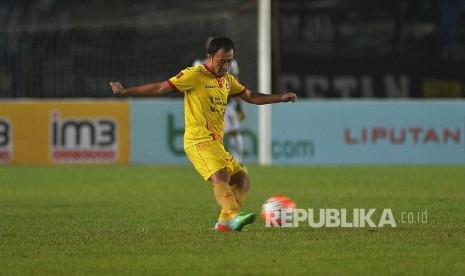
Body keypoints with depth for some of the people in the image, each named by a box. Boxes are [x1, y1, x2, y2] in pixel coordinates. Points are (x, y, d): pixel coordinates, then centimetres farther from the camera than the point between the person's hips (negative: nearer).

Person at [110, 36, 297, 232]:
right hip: (199, 140, -9)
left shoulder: (227, 80, 18)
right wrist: (125, 91, -8)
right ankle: (234, 215, -45)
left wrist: (281, 98, 23)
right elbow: (161, 88, -6)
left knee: (242, 179, 3)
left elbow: (251, 97, 30)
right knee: (221, 177, -28)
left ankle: (225, 221, -2)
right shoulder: (195, 75, -7)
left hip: (216, 143, 9)